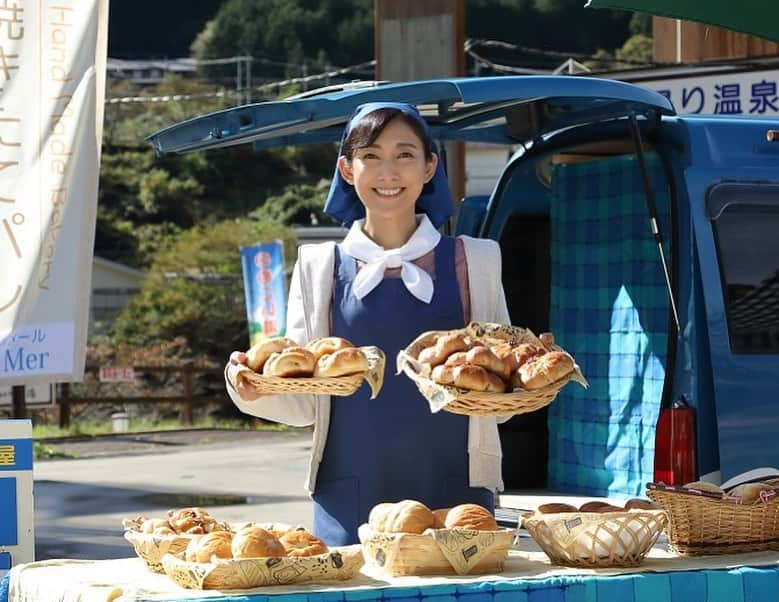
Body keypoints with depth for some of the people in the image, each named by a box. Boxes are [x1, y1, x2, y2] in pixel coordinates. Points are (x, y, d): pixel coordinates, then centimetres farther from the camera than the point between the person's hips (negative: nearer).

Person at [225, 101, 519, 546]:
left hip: (453, 494, 0)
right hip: (352, 504, 0)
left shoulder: (471, 262, 8)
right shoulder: (320, 268, 7)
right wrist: (253, 390, -12)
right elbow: (306, 402, 6)